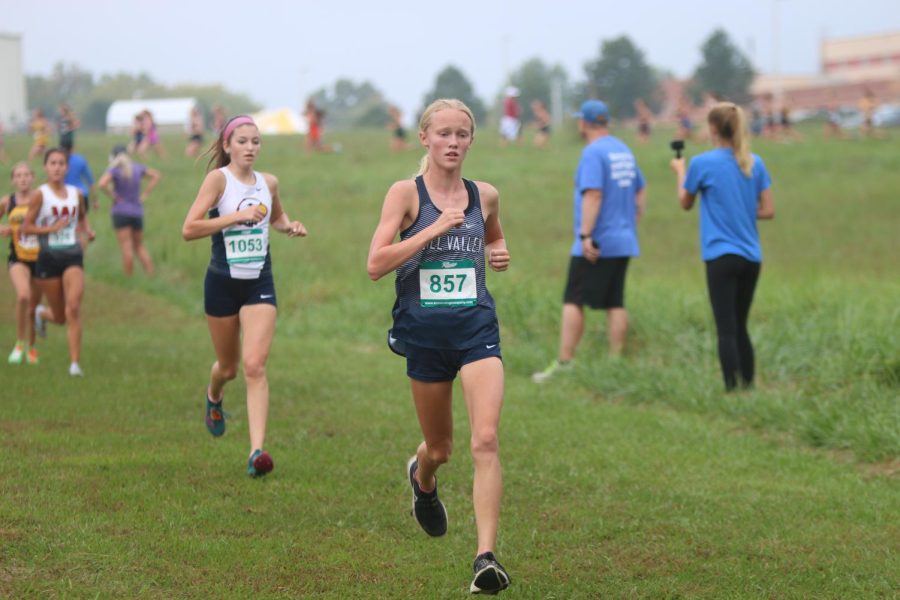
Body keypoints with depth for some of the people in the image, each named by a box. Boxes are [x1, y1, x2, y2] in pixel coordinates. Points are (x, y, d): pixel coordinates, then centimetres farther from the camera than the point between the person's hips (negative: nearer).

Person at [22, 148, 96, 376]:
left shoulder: (76, 194, 5)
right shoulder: (40, 194, -6)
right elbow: (26, 227, -6)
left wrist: (88, 230, 5)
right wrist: (52, 228, -20)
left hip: (73, 257, 2)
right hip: (49, 257, -2)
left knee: (73, 309, -16)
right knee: (60, 317, 8)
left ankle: (75, 363, -13)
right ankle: (41, 313, 46)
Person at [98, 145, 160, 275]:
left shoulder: (114, 170, -9)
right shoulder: (137, 168, 6)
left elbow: (102, 184, -25)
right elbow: (155, 175, 17)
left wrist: (113, 197, -11)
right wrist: (144, 194, 12)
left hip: (121, 211, -5)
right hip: (137, 211, 5)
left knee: (126, 248, -5)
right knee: (139, 246, 16)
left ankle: (129, 279, -5)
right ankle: (150, 274, 6)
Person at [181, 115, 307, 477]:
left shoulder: (269, 183, 5)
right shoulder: (219, 179, -10)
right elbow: (189, 229, -19)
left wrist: (289, 226, 5)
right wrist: (237, 216, -25)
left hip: (259, 284, 2)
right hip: (223, 283, -2)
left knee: (255, 366, -13)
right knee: (228, 366, 15)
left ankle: (257, 451, -19)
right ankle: (214, 397, 52)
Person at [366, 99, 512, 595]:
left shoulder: (484, 196, 6)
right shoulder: (406, 193, -4)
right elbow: (376, 264, -14)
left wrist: (499, 253, 5)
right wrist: (434, 229, -20)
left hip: (477, 327, 1)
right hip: (424, 330, -1)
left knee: (485, 440, -17)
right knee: (440, 448, 14)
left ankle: (486, 556, -18)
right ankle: (422, 478, 53)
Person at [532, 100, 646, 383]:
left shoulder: (593, 152, -13)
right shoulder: (624, 150, 14)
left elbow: (593, 194, -22)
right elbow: (640, 190, 20)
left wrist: (586, 235, -23)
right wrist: (633, 221, 22)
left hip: (596, 245, -8)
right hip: (624, 242, 8)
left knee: (573, 302, -4)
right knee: (615, 304, 9)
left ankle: (563, 364, -7)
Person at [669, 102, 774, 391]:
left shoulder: (702, 163, -8)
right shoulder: (755, 163, 5)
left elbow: (685, 203, 8)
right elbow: (768, 210, 5)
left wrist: (680, 172, 24)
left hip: (721, 256, -5)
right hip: (751, 257, 5)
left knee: (727, 330, -5)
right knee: (740, 327, 16)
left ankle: (733, 390, -10)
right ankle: (748, 387, 17)